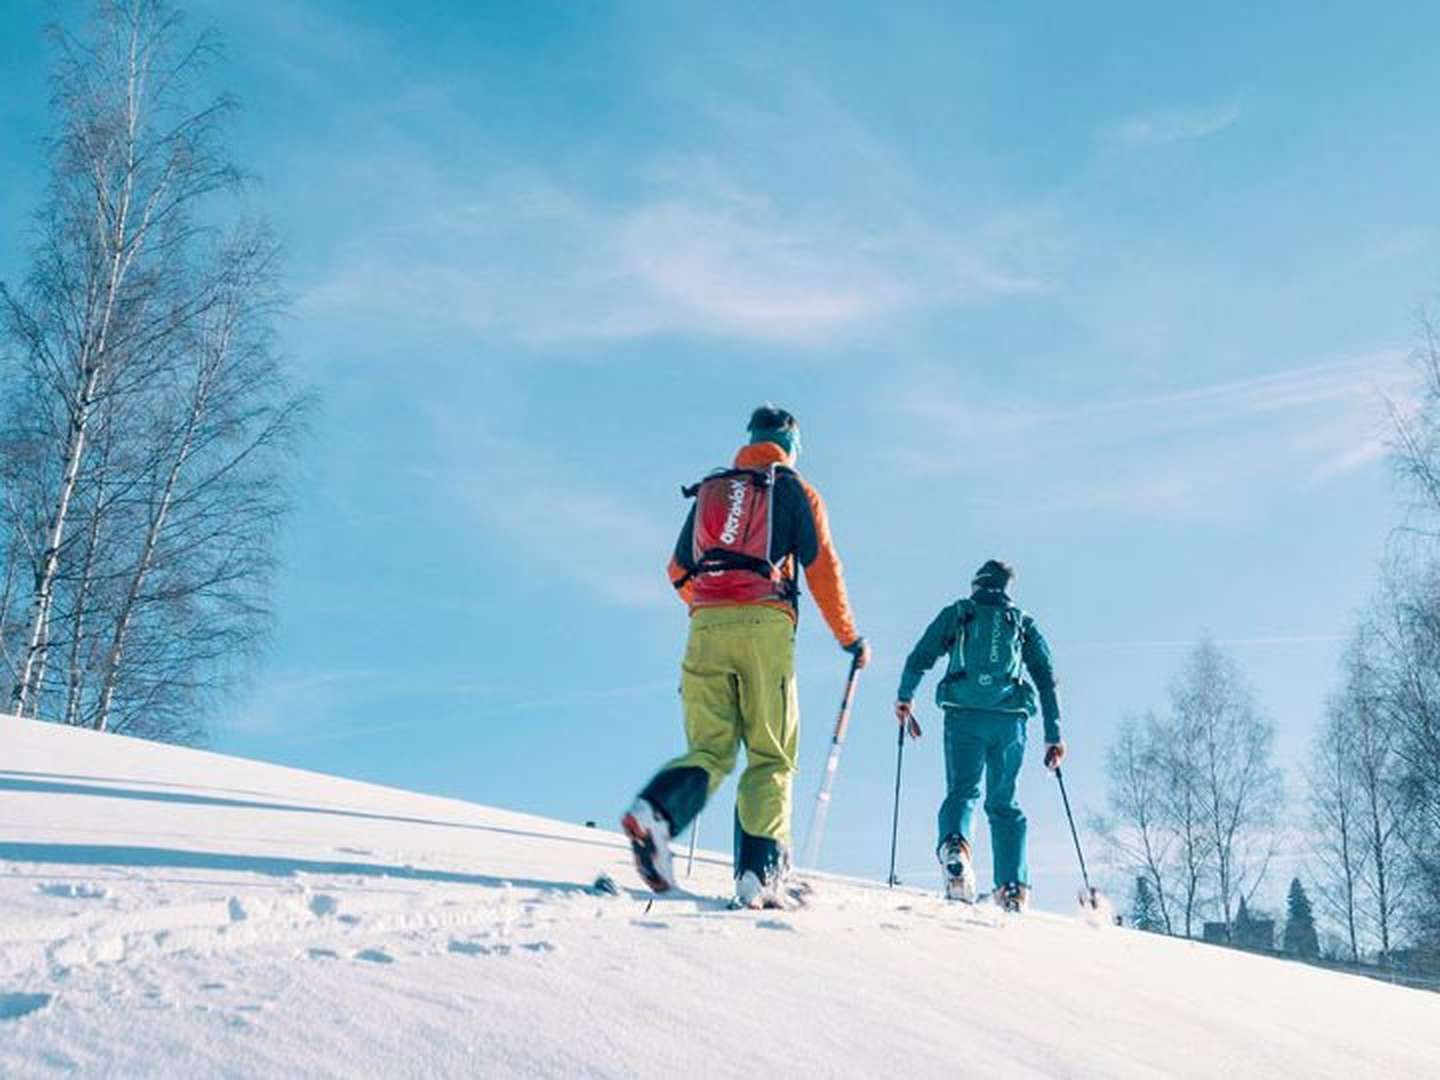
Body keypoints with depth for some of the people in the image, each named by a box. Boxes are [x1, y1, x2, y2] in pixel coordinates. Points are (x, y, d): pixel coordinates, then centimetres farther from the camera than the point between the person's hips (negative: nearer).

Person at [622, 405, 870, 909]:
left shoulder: (709, 490, 23)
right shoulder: (795, 490, 12)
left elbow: (679, 570, 24)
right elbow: (822, 569, 4)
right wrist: (850, 639, 13)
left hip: (706, 627, 3)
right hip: (765, 626, -3)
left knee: (709, 749, 5)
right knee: (770, 757, 3)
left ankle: (655, 810, -25)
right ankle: (758, 871, -11)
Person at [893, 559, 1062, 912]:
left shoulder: (956, 613, 17)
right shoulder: (1024, 623, 21)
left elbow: (920, 658, 9)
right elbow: (1047, 679, 13)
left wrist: (904, 698, 23)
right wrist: (1053, 736, 13)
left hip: (963, 714, -1)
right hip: (1010, 718, 2)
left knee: (962, 790, 1)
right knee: (1003, 803, 10)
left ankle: (954, 844, -32)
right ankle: (1013, 886, -2)